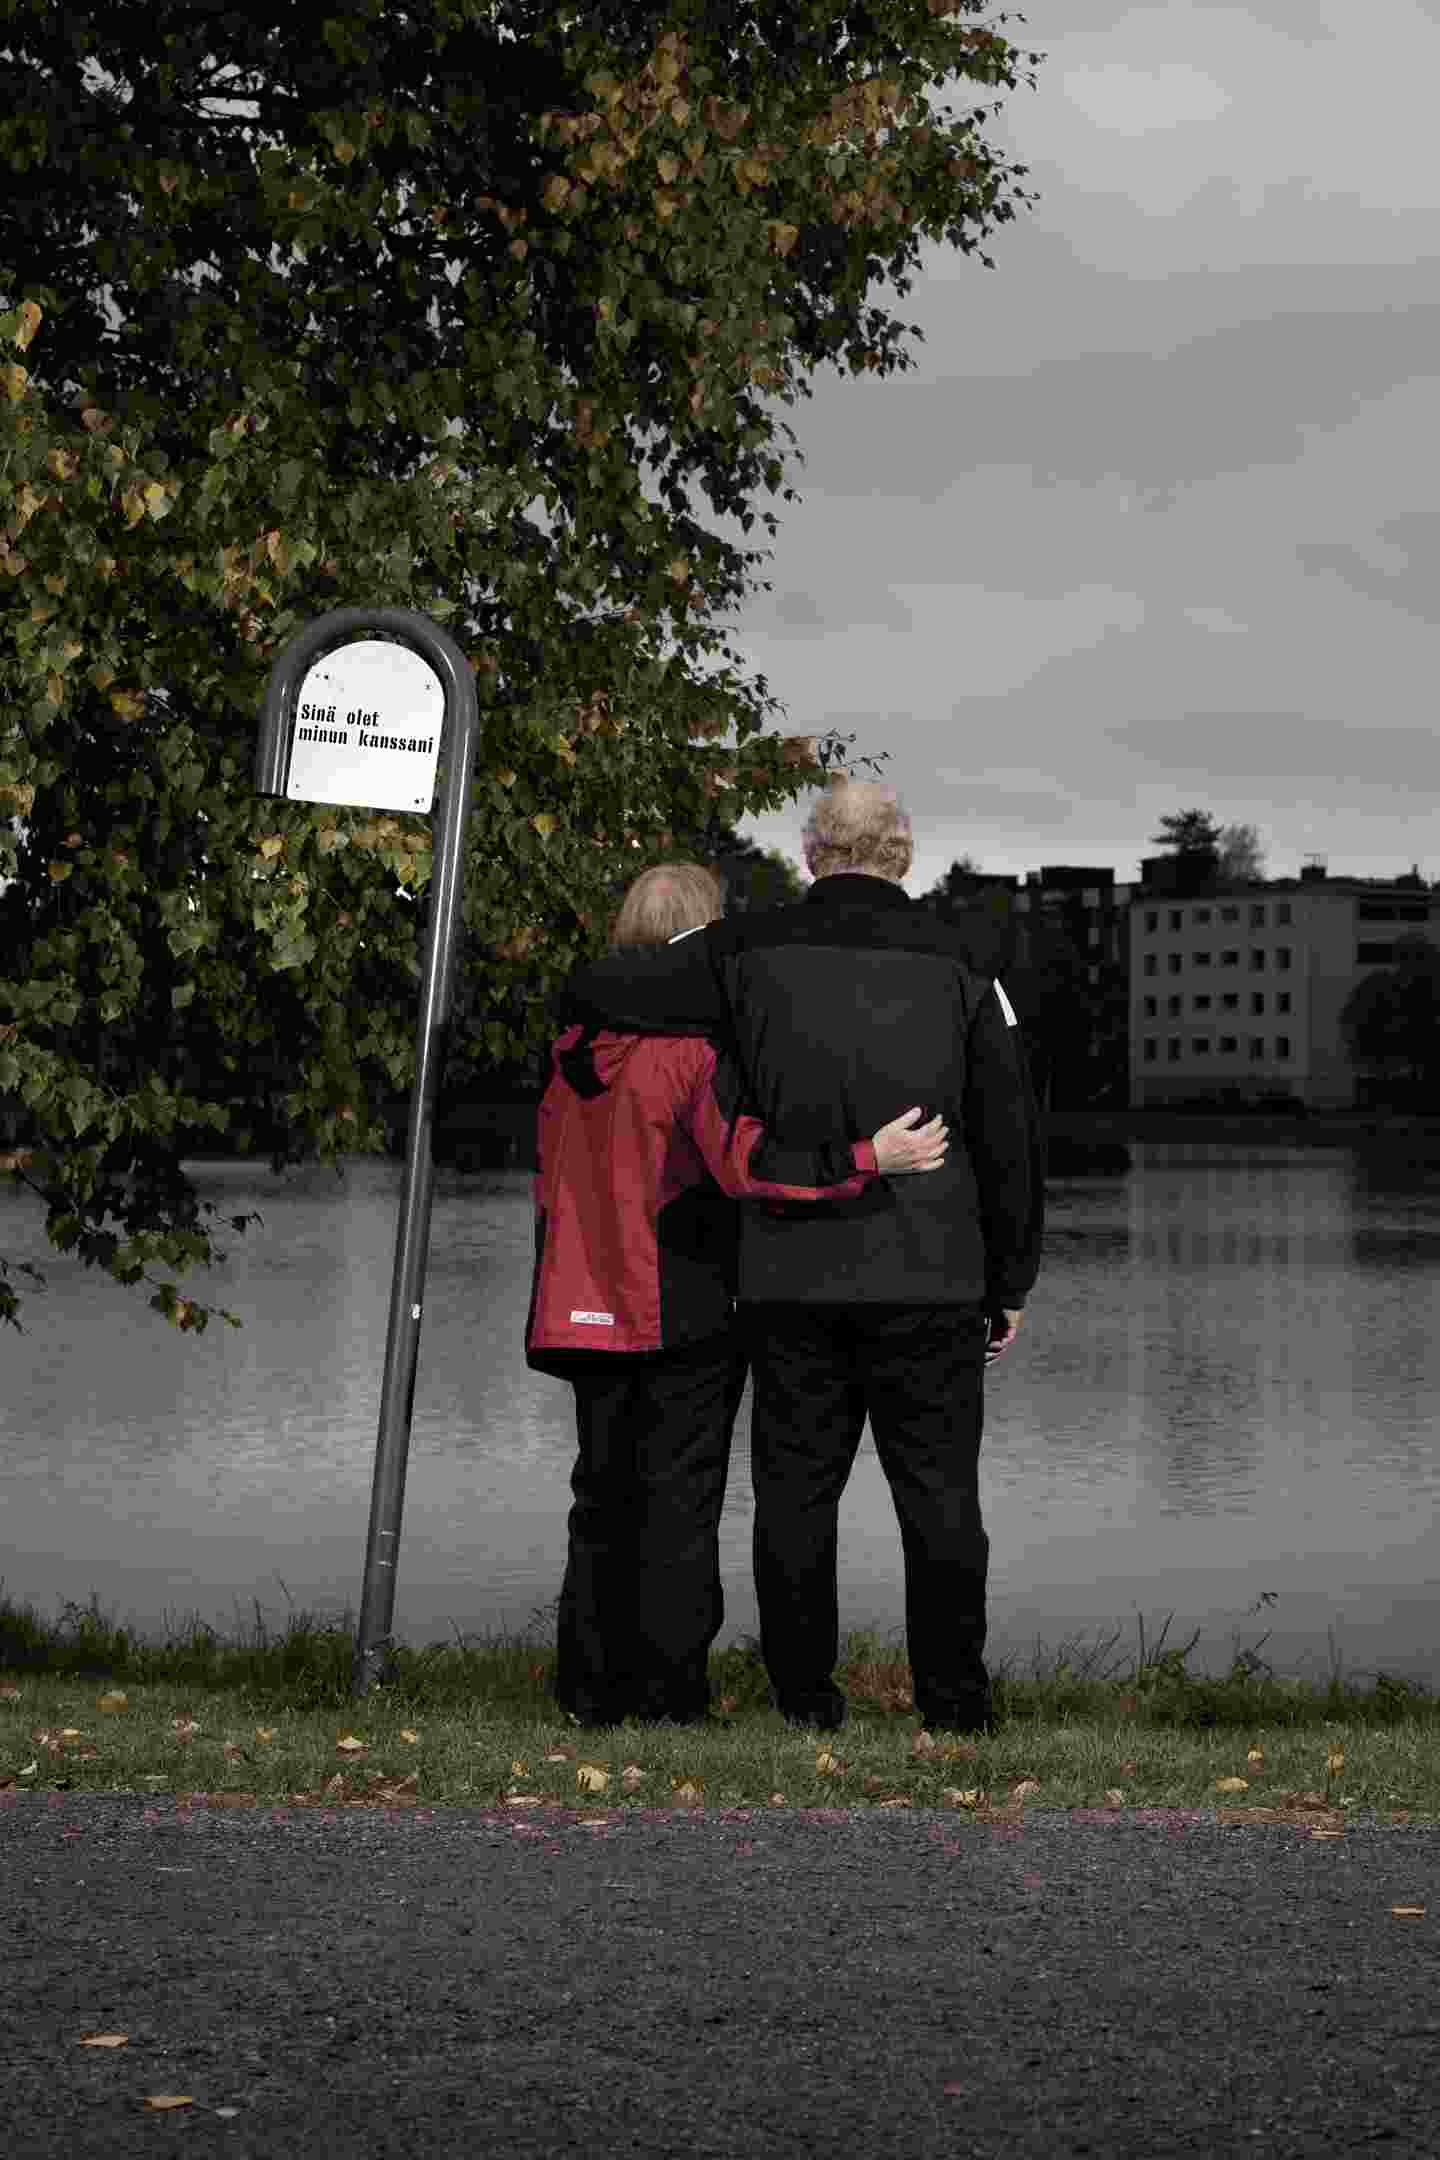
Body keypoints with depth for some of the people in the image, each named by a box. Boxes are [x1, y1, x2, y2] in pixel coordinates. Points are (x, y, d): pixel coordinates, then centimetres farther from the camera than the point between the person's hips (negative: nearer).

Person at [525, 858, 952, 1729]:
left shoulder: (577, 1046, 10)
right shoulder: (705, 1044, -11)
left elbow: (553, 1182, 14)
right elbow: (743, 1158, -23)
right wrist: (871, 1156, -24)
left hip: (591, 1306, 6)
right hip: (688, 1312, -6)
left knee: (604, 1495, 12)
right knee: (680, 1499, 1)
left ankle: (593, 1686, 14)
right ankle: (671, 1689, 3)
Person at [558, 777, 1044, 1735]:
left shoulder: (752, 951, 1)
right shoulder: (955, 965, 2)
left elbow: (595, 990, 3)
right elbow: (1012, 1140, 2)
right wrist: (1011, 1285, 10)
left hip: (789, 1280, 1)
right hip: (928, 1281, 0)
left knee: (796, 1494, 9)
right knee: (940, 1496, 7)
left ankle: (806, 1703, 13)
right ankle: (955, 1705, 9)